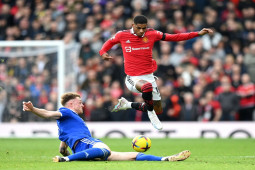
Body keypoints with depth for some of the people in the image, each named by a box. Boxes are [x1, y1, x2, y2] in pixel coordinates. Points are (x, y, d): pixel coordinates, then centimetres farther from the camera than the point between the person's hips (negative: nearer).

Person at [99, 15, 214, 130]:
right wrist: (103, 52, -7)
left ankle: (127, 104, 31)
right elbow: (110, 42, 14)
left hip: (148, 76, 4)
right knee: (147, 86, -40)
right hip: (133, 78, -4)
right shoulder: (122, 35, -7)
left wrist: (198, 34, -7)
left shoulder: (152, 34, -3)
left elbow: (174, 37, -1)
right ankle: (151, 115, -13)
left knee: (158, 111, 11)